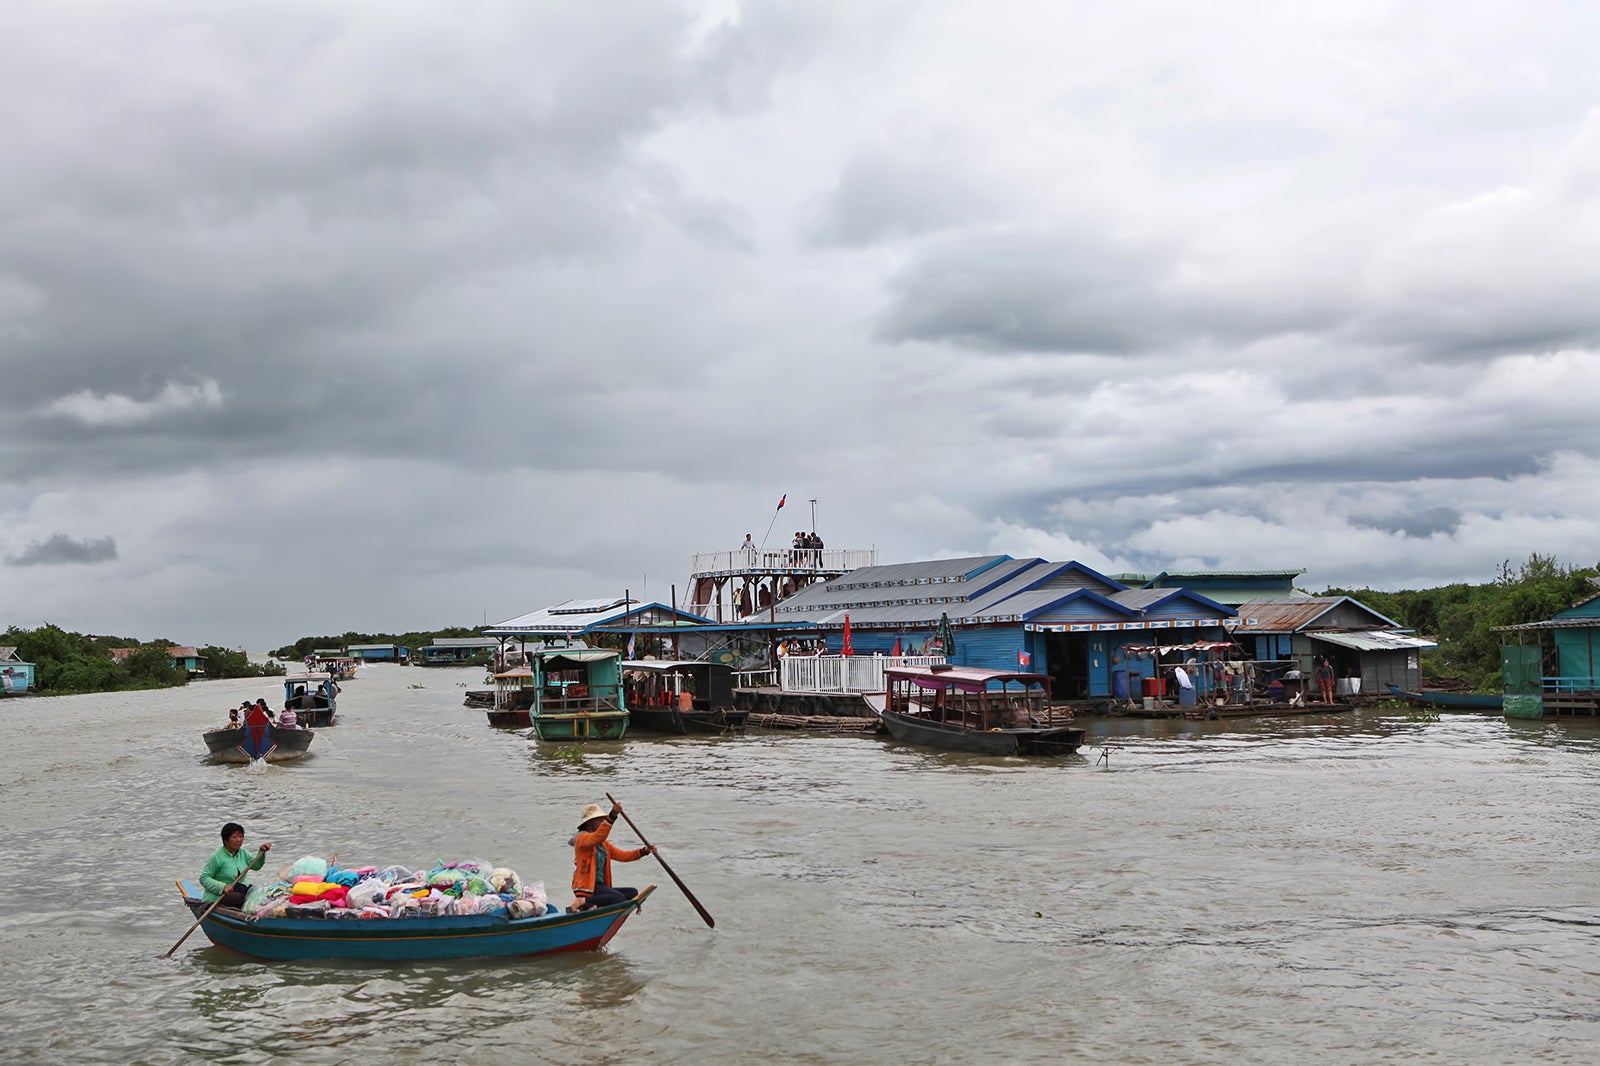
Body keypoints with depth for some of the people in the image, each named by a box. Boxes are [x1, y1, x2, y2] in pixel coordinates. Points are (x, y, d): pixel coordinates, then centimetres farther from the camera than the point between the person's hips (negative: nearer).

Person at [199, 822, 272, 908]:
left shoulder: (242, 853, 10)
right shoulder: (217, 857, -12)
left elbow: (256, 865, 18)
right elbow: (203, 878, -13)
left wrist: (262, 851, 1)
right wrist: (222, 887, -25)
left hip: (240, 890, 6)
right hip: (219, 896, -6)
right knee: (240, 898, -32)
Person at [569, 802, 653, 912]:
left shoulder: (603, 844, 24)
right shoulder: (581, 838, -6)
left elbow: (621, 855, 17)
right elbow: (596, 838, -28)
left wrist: (643, 851, 2)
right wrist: (612, 817, -40)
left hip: (599, 885, 10)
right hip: (586, 887, -10)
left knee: (633, 893, -4)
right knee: (618, 897, -29)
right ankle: (583, 902, -20)